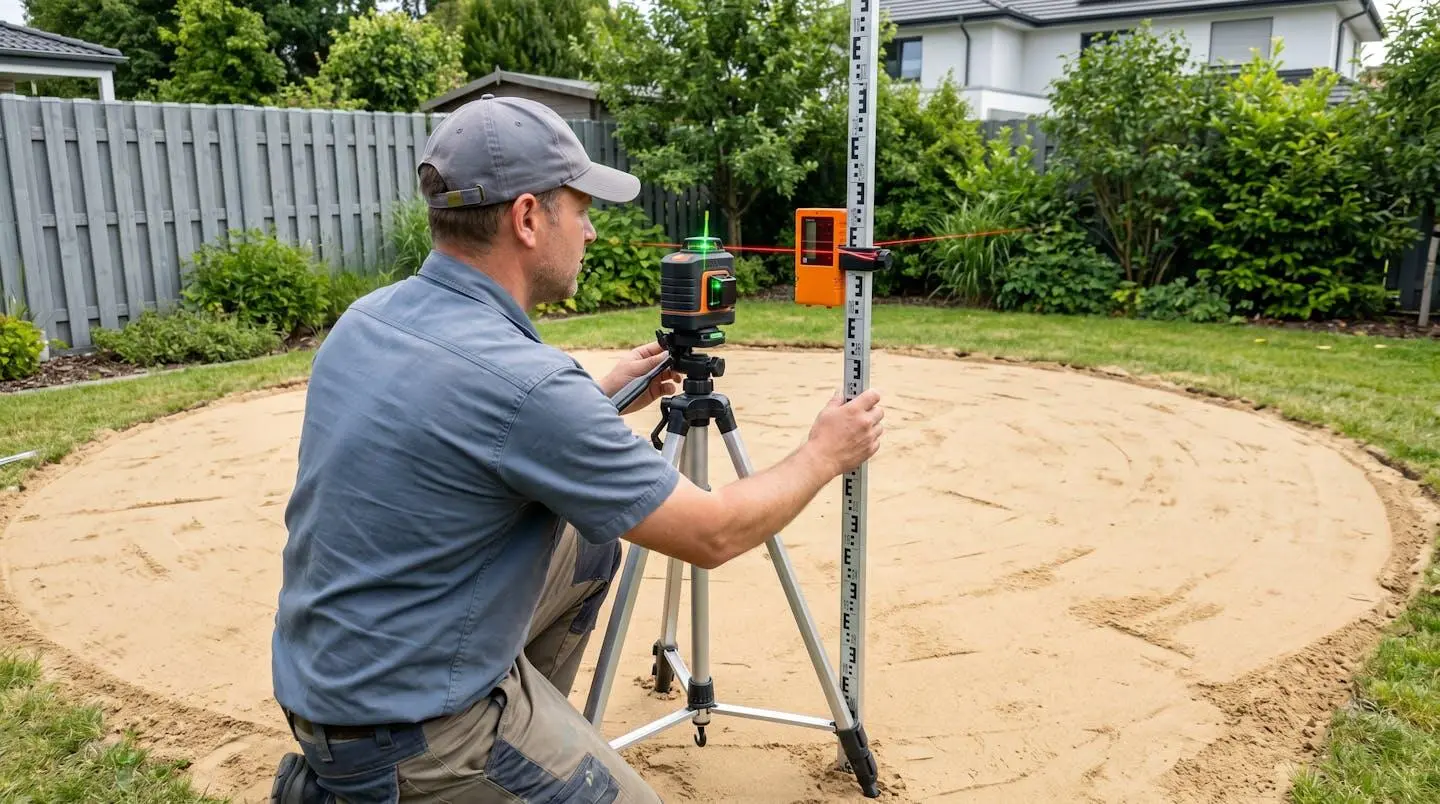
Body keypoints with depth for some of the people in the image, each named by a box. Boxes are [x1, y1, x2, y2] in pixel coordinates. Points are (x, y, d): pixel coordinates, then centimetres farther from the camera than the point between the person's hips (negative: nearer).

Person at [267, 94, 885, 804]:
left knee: (591, 546, 19)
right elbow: (712, 534, -19)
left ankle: (539, 730, 26)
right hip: (410, 733, -8)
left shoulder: (367, 318, -3)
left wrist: (604, 394, 18)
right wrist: (823, 455, -2)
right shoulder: (521, 378, -29)